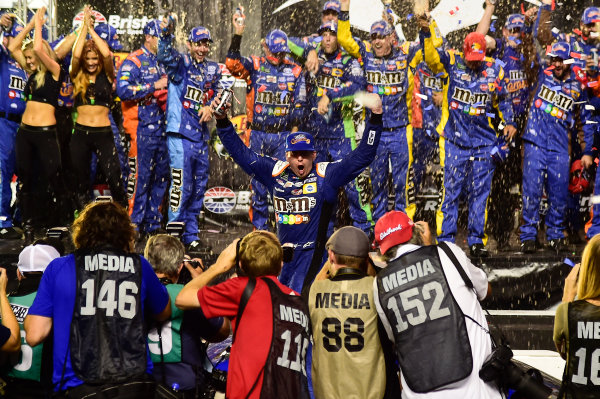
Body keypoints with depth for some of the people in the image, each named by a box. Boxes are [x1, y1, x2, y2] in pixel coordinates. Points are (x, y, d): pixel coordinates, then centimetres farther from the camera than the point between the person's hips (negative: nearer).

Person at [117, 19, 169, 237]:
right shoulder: (133, 61, -5)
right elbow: (123, 90, -19)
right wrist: (153, 87, -17)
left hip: (163, 127, 7)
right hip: (143, 127, -7)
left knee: (161, 175, 9)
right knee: (140, 175, -7)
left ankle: (152, 223, 17)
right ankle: (133, 223, -1)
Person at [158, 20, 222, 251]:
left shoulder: (213, 70, 14)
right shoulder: (180, 63, -4)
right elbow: (165, 56, -23)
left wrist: (209, 107, -10)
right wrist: (166, 34, -42)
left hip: (201, 136, 7)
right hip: (180, 134, -7)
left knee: (198, 188, 12)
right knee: (181, 185, -11)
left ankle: (190, 236, 22)